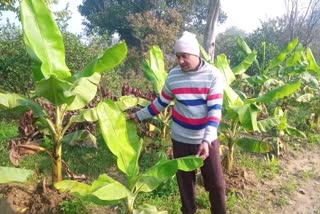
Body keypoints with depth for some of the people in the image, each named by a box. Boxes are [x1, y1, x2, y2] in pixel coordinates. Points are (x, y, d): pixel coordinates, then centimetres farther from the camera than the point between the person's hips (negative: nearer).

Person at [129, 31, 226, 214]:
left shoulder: (213, 75, -13)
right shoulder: (173, 75, -4)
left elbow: (215, 110, -17)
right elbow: (161, 103, 10)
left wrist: (206, 140, -28)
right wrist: (139, 115, 12)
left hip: (207, 139, -2)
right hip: (180, 139, 2)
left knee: (216, 183, 10)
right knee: (185, 181, 17)